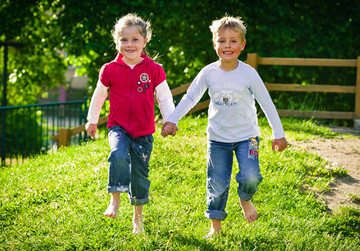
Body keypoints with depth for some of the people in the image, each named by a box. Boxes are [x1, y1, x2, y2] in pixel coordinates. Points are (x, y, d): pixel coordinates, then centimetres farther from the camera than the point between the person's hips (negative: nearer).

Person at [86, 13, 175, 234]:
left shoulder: (154, 70, -3)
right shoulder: (110, 70, -2)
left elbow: (165, 99, 4)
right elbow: (99, 96, 13)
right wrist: (92, 121, 22)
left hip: (144, 131, 1)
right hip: (118, 127, -1)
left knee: (140, 174, 7)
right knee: (119, 155, -31)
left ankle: (138, 216, 26)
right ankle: (115, 199, -18)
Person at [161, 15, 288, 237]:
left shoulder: (248, 73, -12)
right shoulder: (209, 73, -8)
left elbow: (267, 104, -3)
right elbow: (190, 98, 2)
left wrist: (279, 134, -1)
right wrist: (172, 120, -7)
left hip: (246, 135, -1)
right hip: (218, 138, 2)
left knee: (250, 177, -18)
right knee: (217, 184, 5)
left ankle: (246, 200, 17)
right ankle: (216, 226, 23)